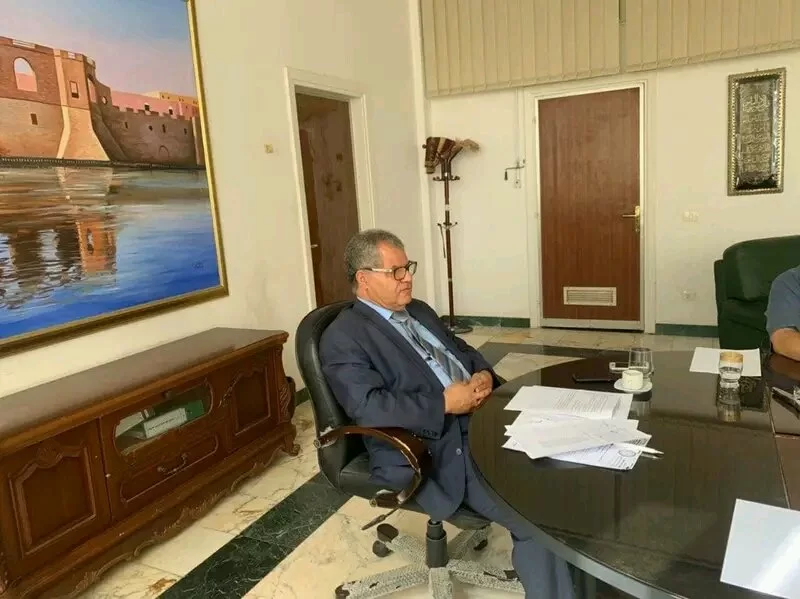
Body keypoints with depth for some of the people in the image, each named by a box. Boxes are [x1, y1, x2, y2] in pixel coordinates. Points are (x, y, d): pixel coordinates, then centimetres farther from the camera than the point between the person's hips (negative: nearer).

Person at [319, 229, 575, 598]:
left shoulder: (419, 311, 18)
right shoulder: (343, 337, -8)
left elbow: (463, 351, 23)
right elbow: (368, 407, -21)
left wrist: (483, 374, 0)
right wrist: (444, 403, -20)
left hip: (480, 424, 8)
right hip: (427, 452, -8)